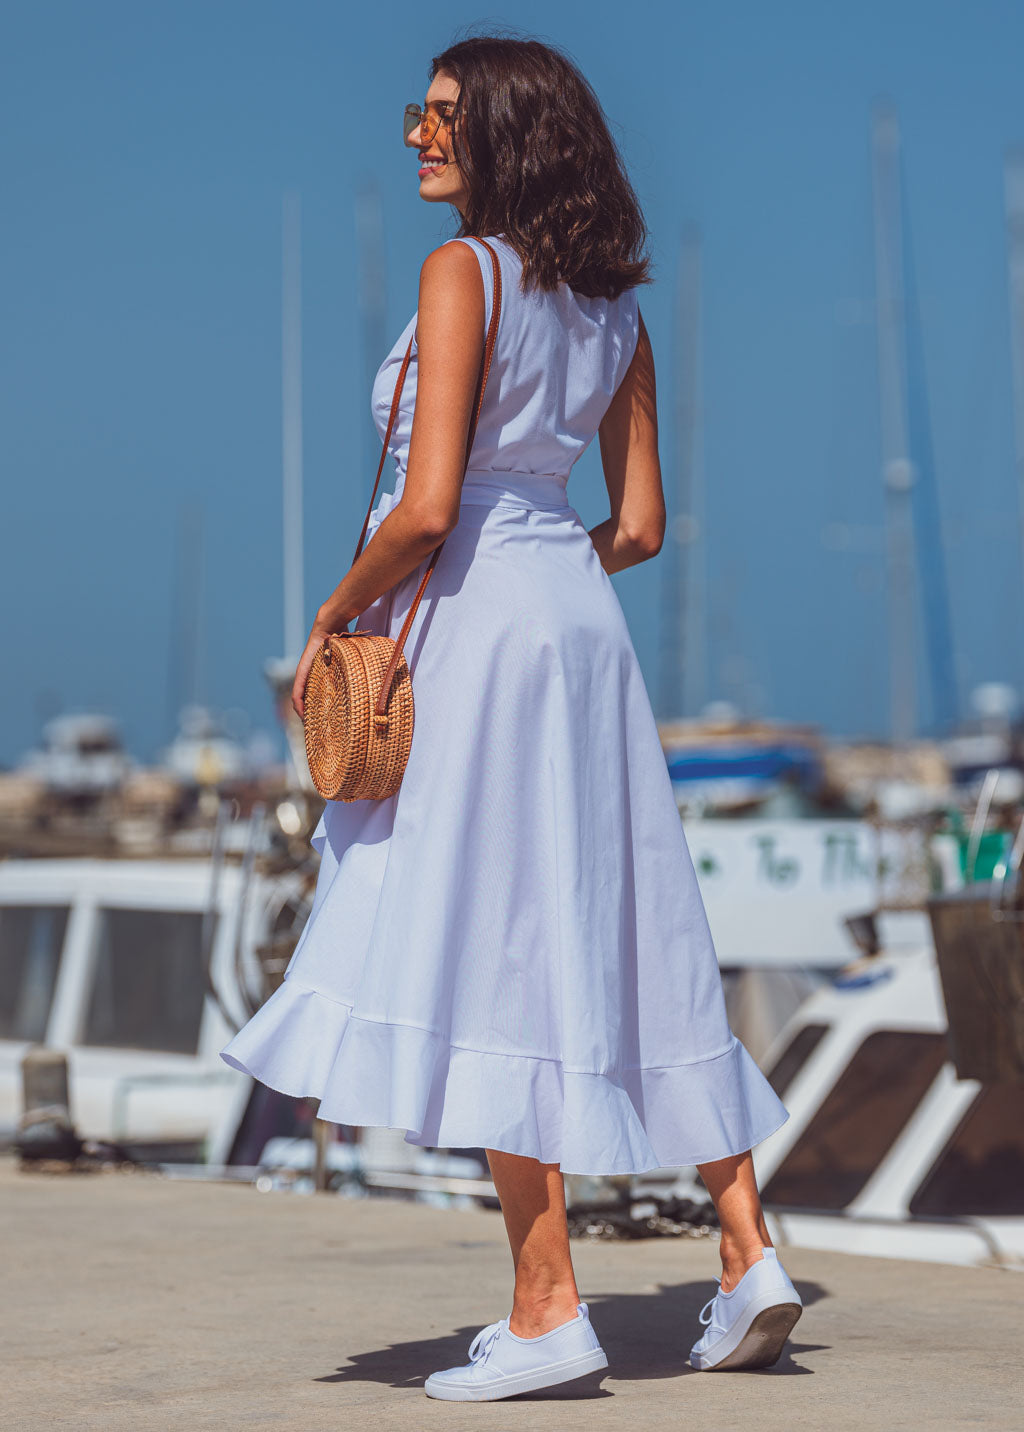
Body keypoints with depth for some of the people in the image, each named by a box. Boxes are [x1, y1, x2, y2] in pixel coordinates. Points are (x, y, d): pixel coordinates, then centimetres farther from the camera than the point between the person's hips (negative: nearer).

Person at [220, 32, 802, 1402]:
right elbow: (641, 525, 13)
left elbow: (426, 507, -17)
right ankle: (749, 1250, 11)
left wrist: (333, 618, -4)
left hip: (475, 623, -8)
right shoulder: (615, 308, 12)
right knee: (626, 939, 11)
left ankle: (547, 1309, -4)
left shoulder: (462, 272, -10)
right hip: (581, 622, 8)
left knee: (492, 951, -5)